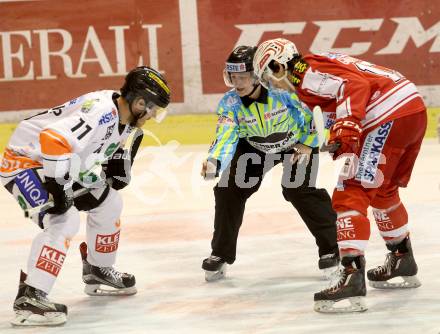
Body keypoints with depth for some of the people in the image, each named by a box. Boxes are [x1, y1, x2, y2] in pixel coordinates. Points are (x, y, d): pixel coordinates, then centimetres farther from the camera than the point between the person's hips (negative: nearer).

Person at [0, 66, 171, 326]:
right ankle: (30, 298, -29)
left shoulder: (124, 114, -1)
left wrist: (118, 166, 13)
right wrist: (60, 186, -36)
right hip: (25, 160, -10)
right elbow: (52, 140, -42)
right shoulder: (100, 112, -31)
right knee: (65, 220, -27)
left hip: (60, 165, 10)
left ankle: (98, 273, 36)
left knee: (109, 203, 18)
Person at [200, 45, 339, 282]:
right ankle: (221, 254, 8)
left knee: (298, 190, -22)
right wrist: (213, 162, -54)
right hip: (254, 147, 4)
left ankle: (331, 247, -5)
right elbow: (226, 137, -34)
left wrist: (308, 144, -15)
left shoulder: (284, 89, -34)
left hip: (296, 143, -4)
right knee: (229, 189, -7)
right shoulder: (230, 103, -24)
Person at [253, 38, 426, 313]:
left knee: (351, 195, -11)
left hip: (390, 118, -10)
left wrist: (346, 131, -28)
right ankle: (403, 263, 43)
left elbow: (353, 85, -21)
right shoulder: (324, 65, 23)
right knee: (383, 191, 28)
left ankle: (353, 278, -22)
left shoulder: (307, 73, -8)